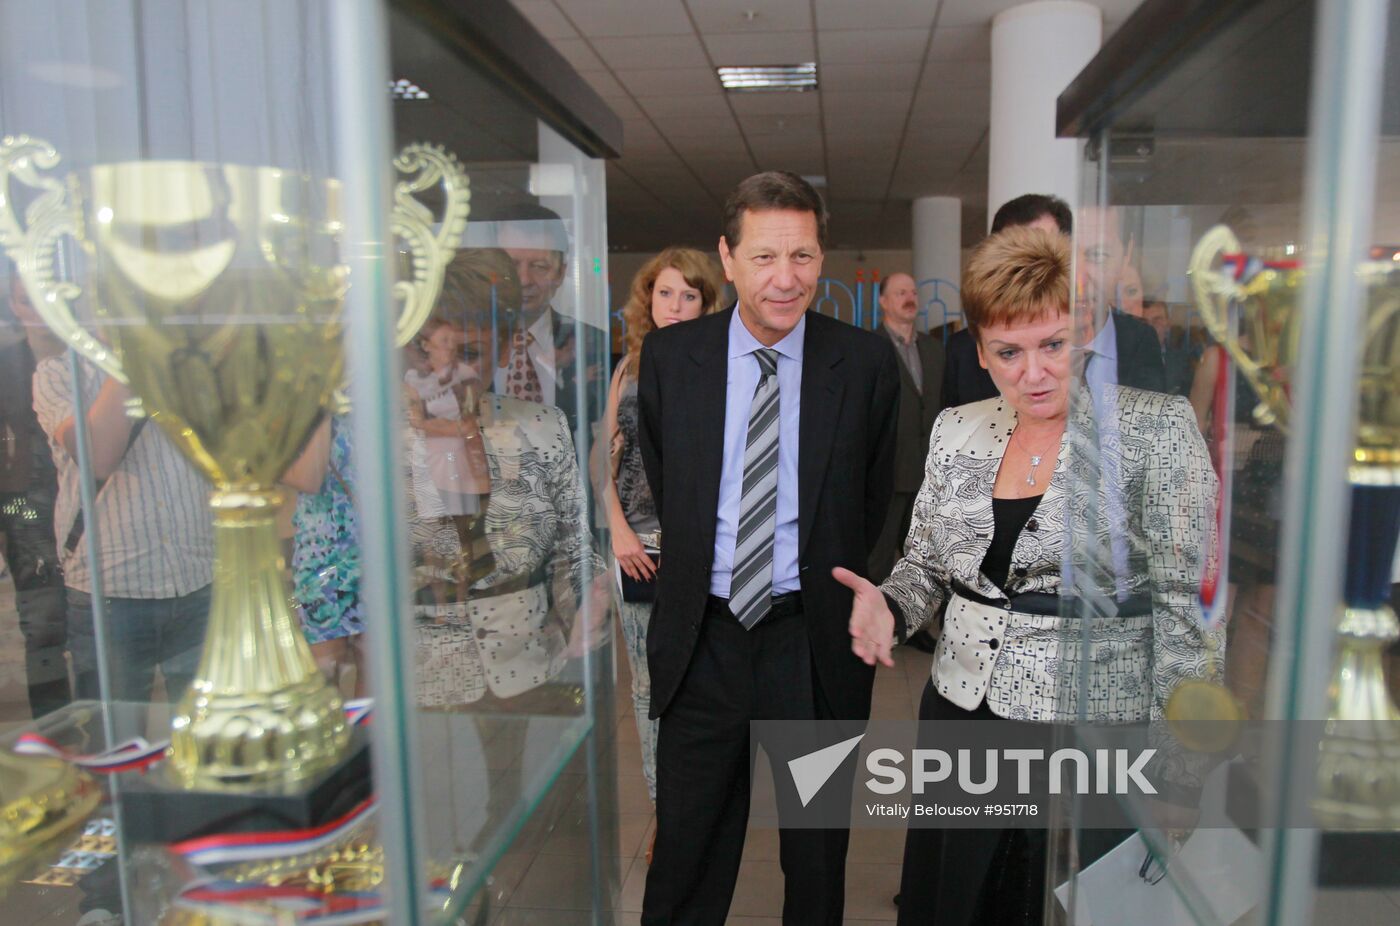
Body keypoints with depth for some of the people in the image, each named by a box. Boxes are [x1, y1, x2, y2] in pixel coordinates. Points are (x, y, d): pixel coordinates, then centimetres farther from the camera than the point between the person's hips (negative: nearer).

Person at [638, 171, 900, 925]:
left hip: (814, 640, 0)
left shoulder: (867, 362, -7)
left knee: (818, 850, 20)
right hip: (701, 636, 1)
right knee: (687, 847, 17)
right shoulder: (668, 355, -3)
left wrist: (835, 584, 7)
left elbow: (874, 496, 4)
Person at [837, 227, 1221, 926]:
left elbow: (1187, 600, -10)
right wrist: (890, 606, -10)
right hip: (960, 710, 4)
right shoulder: (956, 430, 3)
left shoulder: (1157, 428, -10)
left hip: (1094, 719, -4)